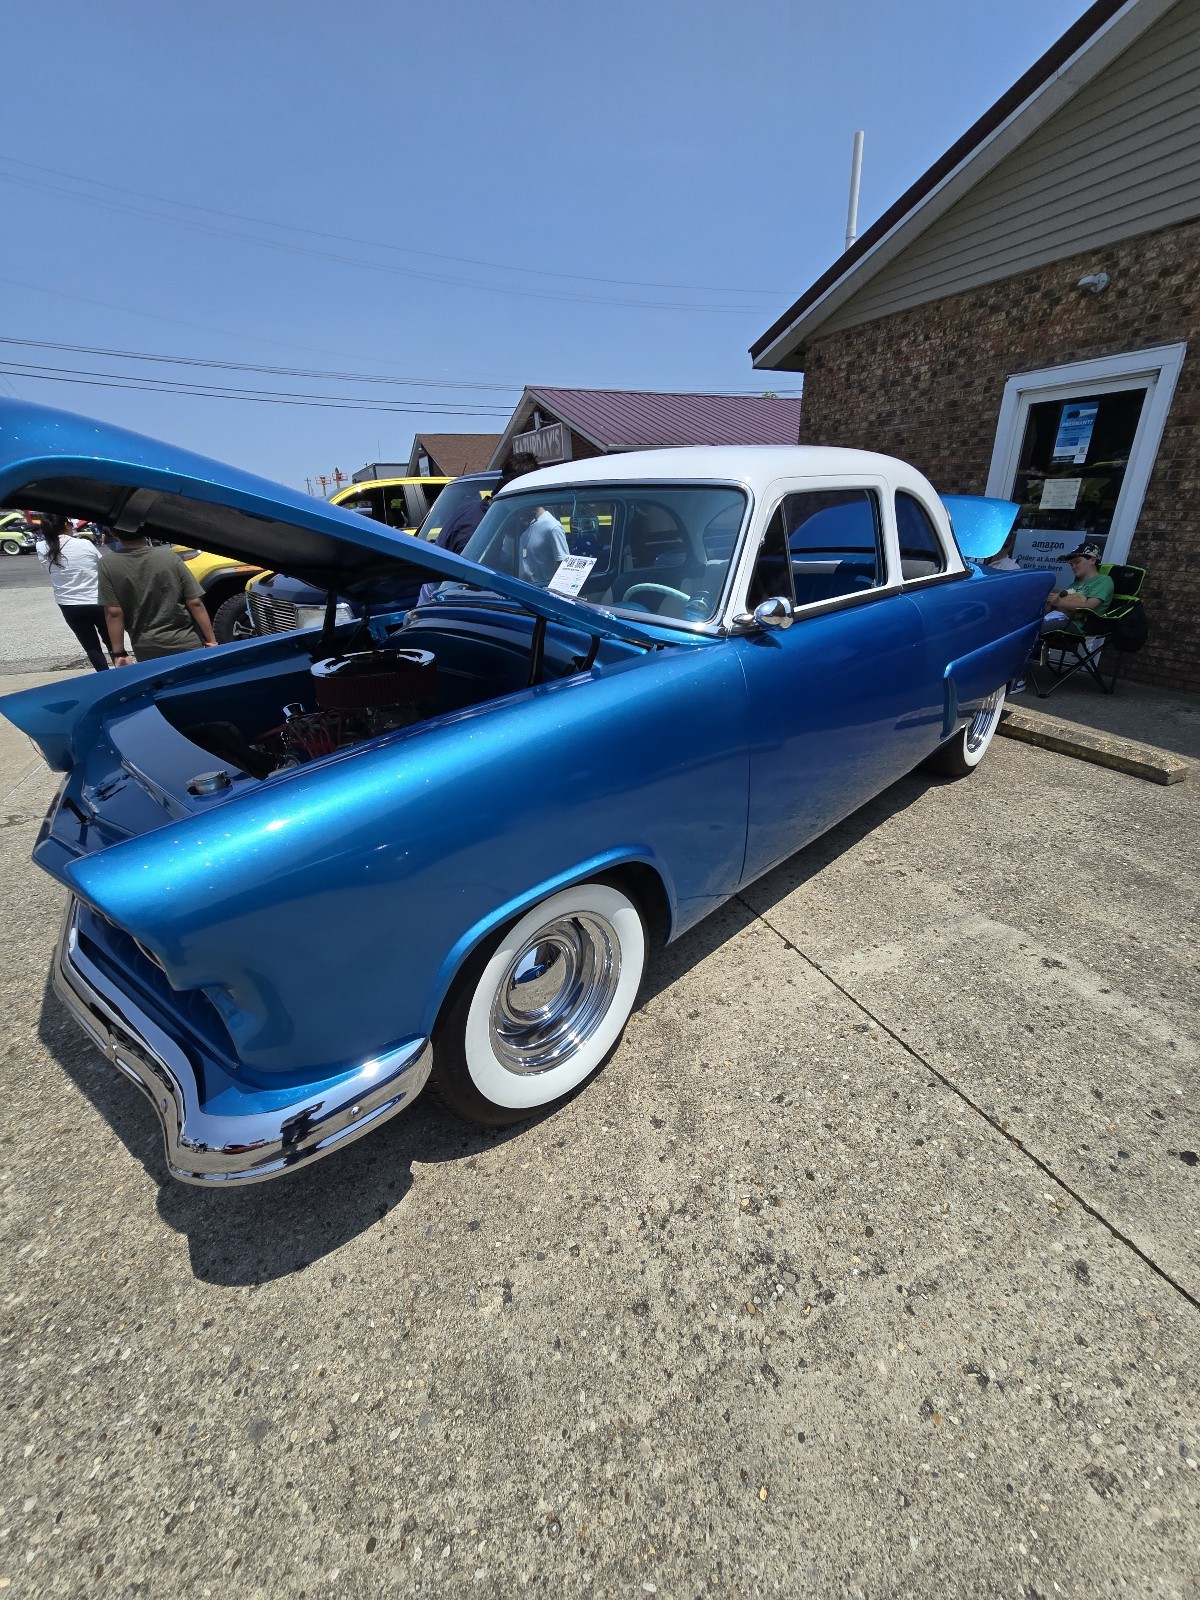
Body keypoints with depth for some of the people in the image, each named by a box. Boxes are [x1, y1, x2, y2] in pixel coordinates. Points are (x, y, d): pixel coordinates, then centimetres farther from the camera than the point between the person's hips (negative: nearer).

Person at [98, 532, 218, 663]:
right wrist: (211, 641, 0)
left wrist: (118, 653, 0)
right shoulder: (168, 556, -5)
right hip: (186, 643, -1)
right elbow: (195, 603, -7)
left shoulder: (108, 563, -5)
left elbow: (113, 613, -7)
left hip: (146, 650, 1)